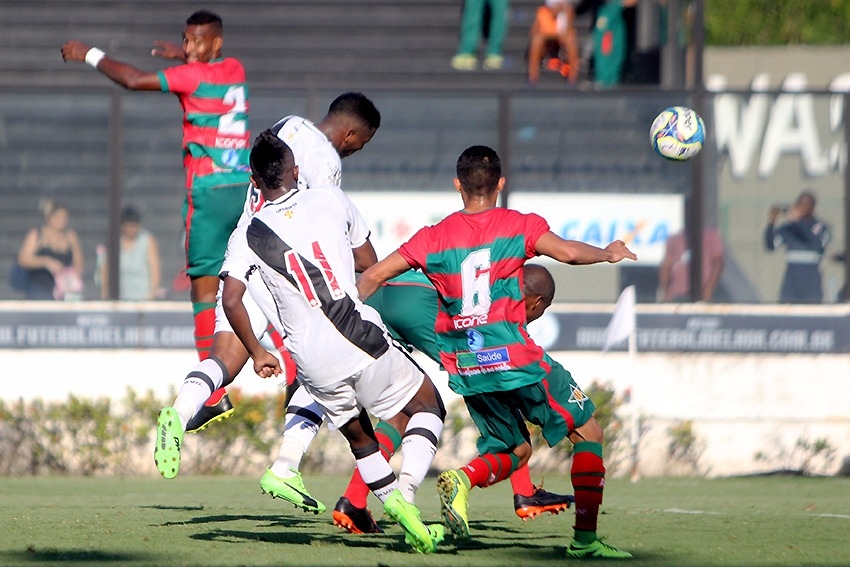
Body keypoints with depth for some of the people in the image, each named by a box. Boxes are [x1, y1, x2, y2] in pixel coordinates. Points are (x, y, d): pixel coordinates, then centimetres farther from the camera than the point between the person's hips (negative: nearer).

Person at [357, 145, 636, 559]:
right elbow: (567, 252, -14)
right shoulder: (518, 226, -1)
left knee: (514, 451, 22)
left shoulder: (433, 237, 8)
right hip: (513, 355, -4)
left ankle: (462, 479, -11)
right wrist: (607, 254, 4)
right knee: (587, 432, 11)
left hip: (465, 369, 4)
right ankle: (585, 537, 0)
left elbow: (371, 278, 6)